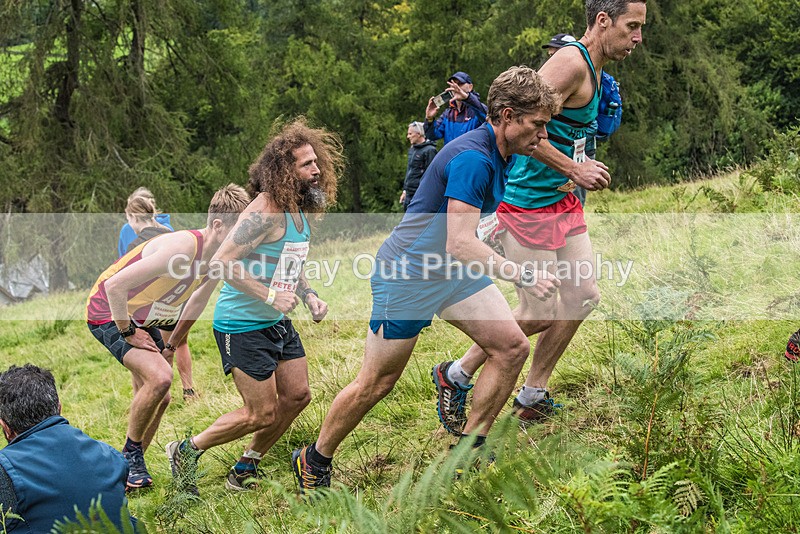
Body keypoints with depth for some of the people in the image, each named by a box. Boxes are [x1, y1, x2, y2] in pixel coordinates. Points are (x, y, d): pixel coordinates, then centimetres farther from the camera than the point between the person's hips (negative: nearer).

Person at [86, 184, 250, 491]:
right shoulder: (182, 248, -35)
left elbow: (198, 299, 13)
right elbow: (115, 286, -34)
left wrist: (172, 345, 13)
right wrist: (128, 332, -22)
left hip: (143, 319, 9)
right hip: (107, 313, -8)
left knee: (158, 399, 7)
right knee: (159, 377, -25)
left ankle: (131, 465, 22)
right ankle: (130, 455, -6)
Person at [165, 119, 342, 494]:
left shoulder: (299, 210, 7)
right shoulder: (266, 211, -23)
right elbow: (222, 262, -27)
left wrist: (308, 296, 5)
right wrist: (270, 296, -28)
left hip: (277, 322, 9)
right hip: (242, 325, -9)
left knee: (297, 396, 10)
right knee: (261, 413, -5)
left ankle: (246, 466, 27)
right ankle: (186, 451, 15)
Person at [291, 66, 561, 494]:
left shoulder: (498, 156, 4)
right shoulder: (472, 158, -27)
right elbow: (459, 243, -34)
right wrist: (521, 276, -39)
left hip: (452, 272, 9)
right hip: (408, 274, -9)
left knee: (512, 347, -3)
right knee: (376, 383, 0)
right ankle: (314, 461, 21)